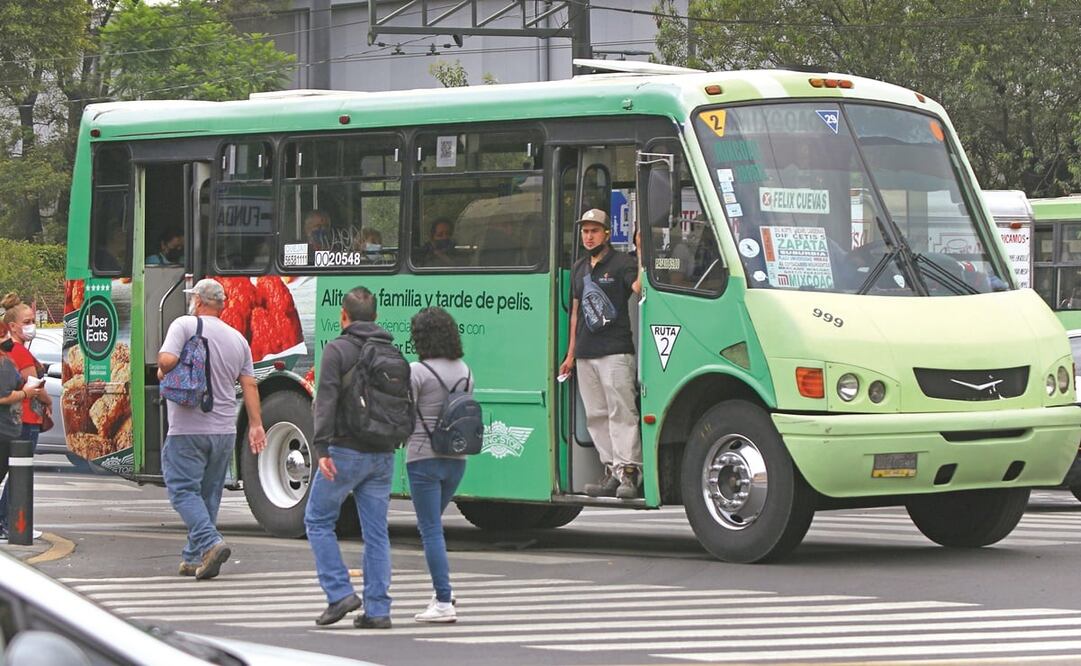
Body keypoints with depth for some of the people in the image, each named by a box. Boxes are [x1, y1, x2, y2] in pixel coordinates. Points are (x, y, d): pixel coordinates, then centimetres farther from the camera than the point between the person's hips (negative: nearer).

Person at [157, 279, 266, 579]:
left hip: (188, 428, -6)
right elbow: (249, 384, 9)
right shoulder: (237, 338, 10)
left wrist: (162, 372, 1)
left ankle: (210, 543, -22)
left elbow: (167, 359, -21)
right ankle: (194, 559, 16)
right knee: (209, 494, 13)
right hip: (224, 431, 6)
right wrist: (256, 425, 11)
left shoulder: (185, 326, -7)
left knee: (183, 490, -3)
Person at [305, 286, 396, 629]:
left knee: (318, 520, 8)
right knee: (376, 531, 6)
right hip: (383, 455, 5)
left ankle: (339, 593, -2)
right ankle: (377, 609, 4)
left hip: (346, 450, -5)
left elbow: (327, 401, -15)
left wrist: (321, 449, -18)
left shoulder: (337, 349, -6)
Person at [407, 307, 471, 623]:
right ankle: (443, 592, 15)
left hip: (424, 458, -6)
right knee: (431, 523, 22)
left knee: (431, 529, -2)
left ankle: (444, 603, -5)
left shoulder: (417, 372, -13)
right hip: (456, 457, 6)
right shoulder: (464, 371, 7)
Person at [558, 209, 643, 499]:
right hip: (585, 353, 7)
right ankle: (612, 470, 7)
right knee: (596, 416, 5)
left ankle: (628, 470, -15)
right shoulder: (579, 269, 21)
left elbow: (638, 287, -19)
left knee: (621, 411, -11)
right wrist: (570, 355, 23)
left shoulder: (621, 263, 0)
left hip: (615, 352, -7)